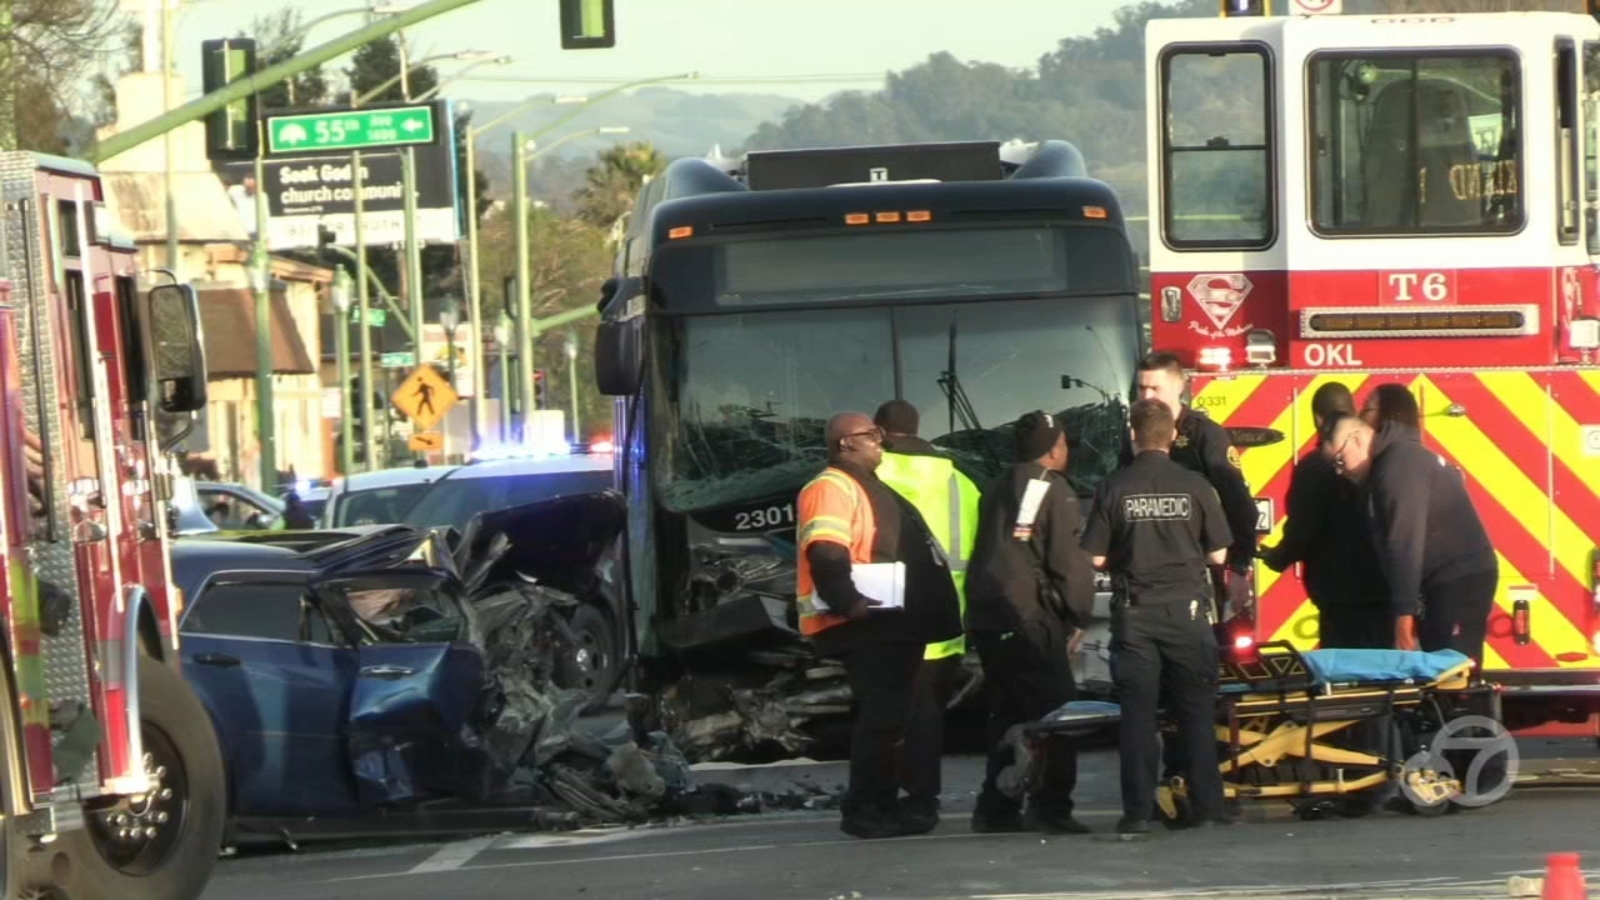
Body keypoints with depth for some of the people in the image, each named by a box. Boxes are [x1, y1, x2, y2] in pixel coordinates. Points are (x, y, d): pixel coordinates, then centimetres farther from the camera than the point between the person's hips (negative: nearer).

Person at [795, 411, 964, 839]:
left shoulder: (867, 486, 22)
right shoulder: (833, 487, -12)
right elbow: (825, 553, -25)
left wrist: (926, 609, 23)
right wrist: (848, 603, -29)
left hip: (889, 621, 11)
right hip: (864, 623, -11)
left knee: (888, 715, 13)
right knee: (879, 715, -13)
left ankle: (885, 806, 19)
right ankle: (863, 810, -11)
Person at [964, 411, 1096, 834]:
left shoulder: (997, 490, 17)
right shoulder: (1054, 490, -5)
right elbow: (1068, 560, -9)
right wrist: (1079, 615, -1)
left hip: (985, 616, 8)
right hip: (1030, 616, -8)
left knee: (1008, 712, 14)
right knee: (1056, 711, -4)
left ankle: (997, 807, 12)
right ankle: (1051, 806, -10)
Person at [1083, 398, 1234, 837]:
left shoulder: (1114, 488, -5)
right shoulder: (1194, 486, -4)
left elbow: (1096, 558, -3)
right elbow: (1217, 554, 0)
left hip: (1134, 612, 0)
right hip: (1186, 608, 0)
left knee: (1137, 713, 3)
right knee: (1196, 710, 7)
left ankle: (1137, 812, 1)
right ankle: (1205, 806, 6)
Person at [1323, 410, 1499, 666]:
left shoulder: (1399, 464, -13)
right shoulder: (1402, 457, 19)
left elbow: (1405, 541, -21)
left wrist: (1404, 613, -23)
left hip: (1460, 581, -10)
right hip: (1448, 580, 10)